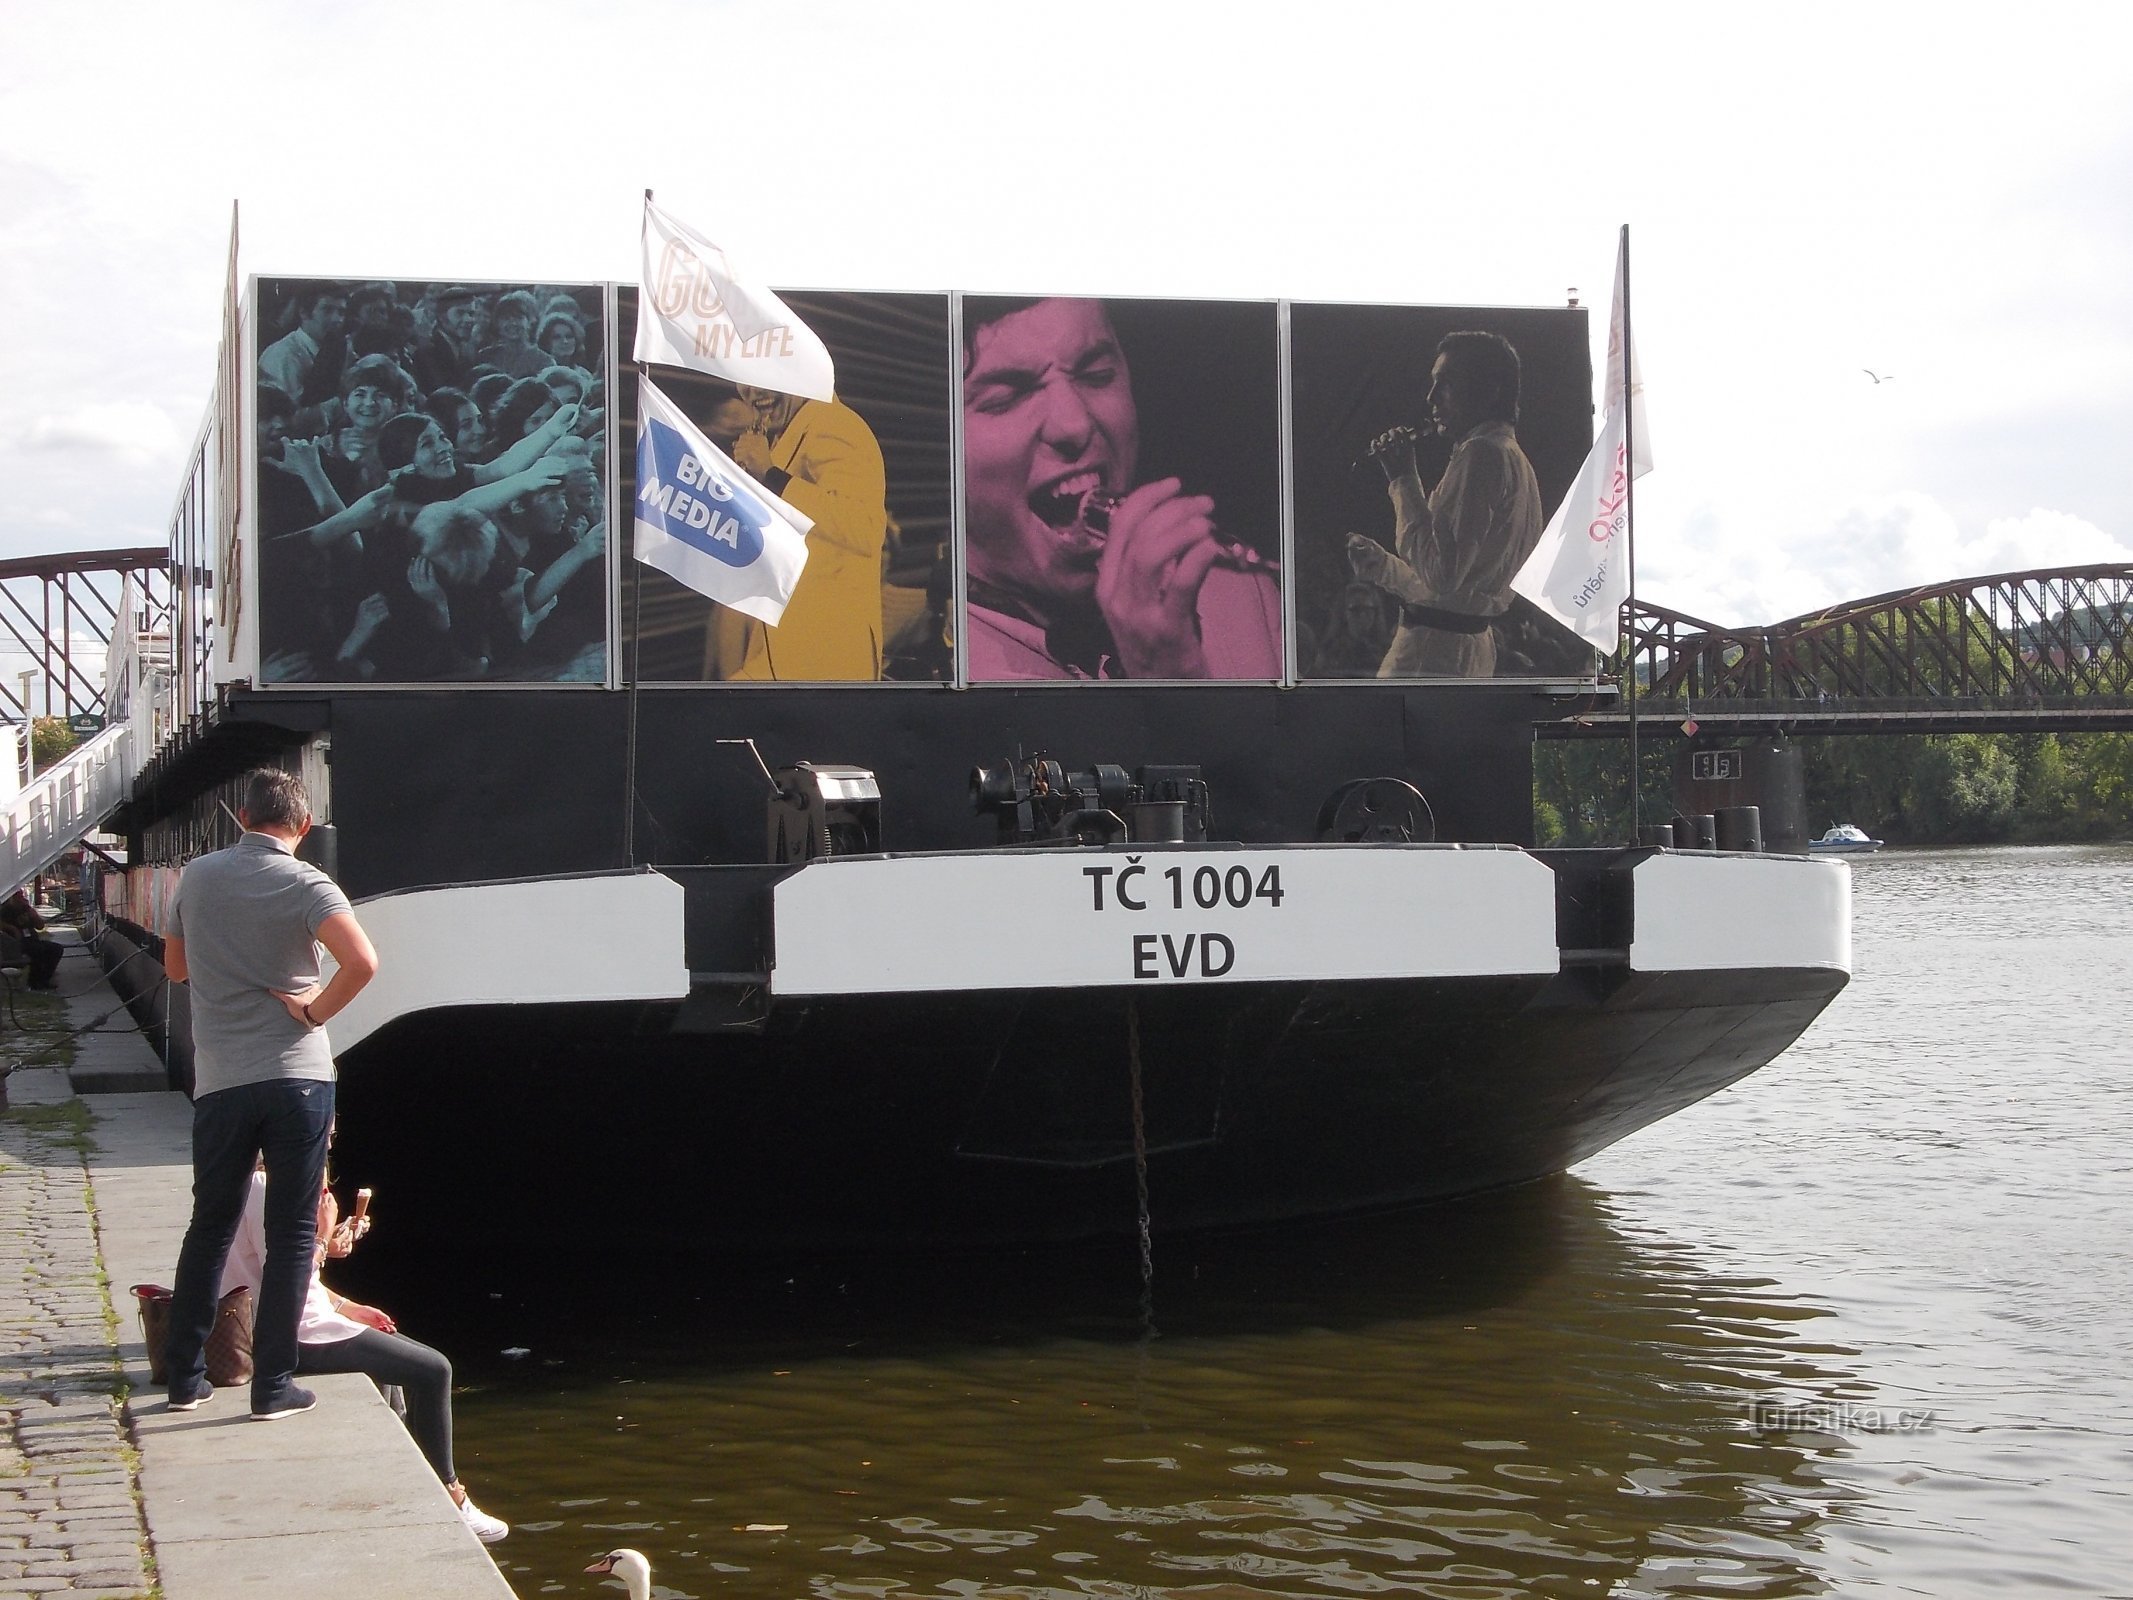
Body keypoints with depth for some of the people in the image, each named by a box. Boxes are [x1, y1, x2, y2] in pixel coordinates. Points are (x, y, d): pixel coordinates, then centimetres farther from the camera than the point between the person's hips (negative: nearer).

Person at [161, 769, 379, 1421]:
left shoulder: (197, 877, 5)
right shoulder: (306, 885, -8)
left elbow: (176, 966, 19)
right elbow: (362, 962, -24)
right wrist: (315, 1011, -10)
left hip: (219, 1080, 3)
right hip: (297, 1077, -3)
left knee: (210, 1228, 17)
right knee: (292, 1233, 5)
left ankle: (185, 1376, 20)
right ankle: (273, 1385, 6)